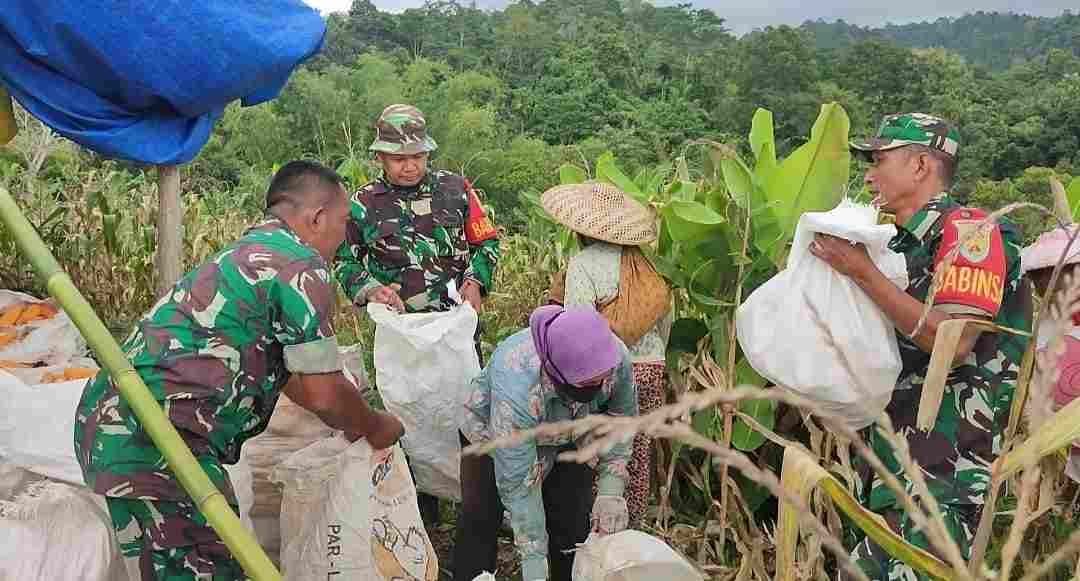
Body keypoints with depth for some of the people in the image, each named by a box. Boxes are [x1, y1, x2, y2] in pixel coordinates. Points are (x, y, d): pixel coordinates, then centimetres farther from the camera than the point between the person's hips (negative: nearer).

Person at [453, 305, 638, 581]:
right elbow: (518, 486, -37)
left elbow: (621, 418, -14)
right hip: (491, 433, -3)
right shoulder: (516, 389, -44)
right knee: (480, 518, -11)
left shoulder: (616, 355, -33)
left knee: (573, 522, -5)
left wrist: (611, 491, -24)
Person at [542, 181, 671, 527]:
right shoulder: (644, 262, 7)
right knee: (638, 458, 14)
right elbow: (665, 319, 13)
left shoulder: (584, 264, -10)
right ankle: (632, 529, 25)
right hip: (653, 369, 6)